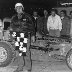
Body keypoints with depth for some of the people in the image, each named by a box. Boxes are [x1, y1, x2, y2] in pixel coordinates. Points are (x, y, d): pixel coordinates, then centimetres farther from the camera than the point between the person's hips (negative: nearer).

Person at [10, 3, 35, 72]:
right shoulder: (14, 17, 13)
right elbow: (11, 26, 20)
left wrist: (32, 35, 3)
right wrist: (12, 33, 9)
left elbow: (32, 26, 4)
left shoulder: (27, 16, 2)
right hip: (17, 36, 4)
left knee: (26, 52, -6)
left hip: (25, 36, -4)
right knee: (19, 51, 5)